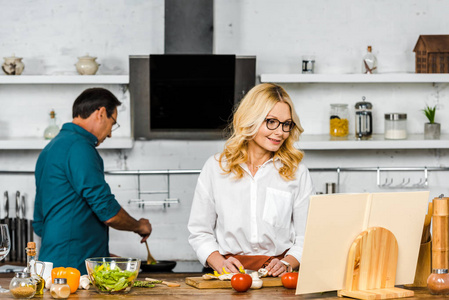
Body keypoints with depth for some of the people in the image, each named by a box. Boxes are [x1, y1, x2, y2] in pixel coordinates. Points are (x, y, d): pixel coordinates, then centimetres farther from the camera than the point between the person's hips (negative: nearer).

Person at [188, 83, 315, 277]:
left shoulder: (297, 172, 10)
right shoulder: (216, 168, 10)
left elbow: (307, 237, 8)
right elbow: (199, 231, 10)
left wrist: (287, 263, -10)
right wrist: (219, 262, -7)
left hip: (279, 276, 0)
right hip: (230, 274, 0)